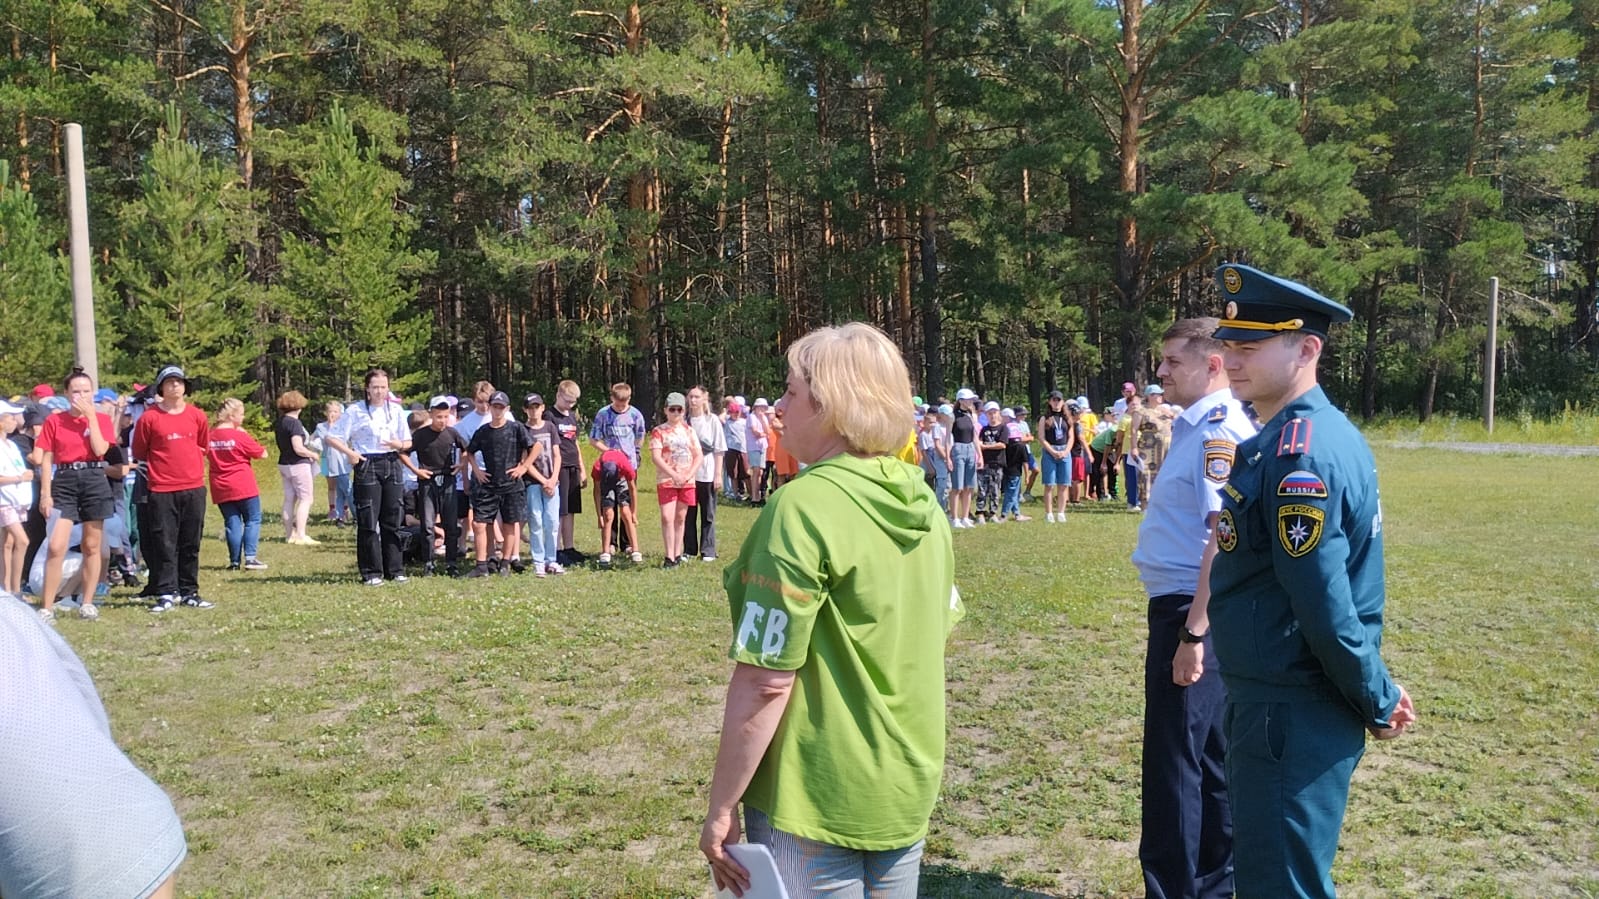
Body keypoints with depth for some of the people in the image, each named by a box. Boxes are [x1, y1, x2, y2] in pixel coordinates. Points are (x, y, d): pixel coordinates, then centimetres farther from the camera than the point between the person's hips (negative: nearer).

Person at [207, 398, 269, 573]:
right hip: (244, 486, -5)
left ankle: (235, 561, 8)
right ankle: (250, 558, -6)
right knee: (252, 520, 4)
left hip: (221, 489, 5)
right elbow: (262, 454, -6)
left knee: (232, 523, 8)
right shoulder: (240, 435, -12)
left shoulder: (210, 436, 3)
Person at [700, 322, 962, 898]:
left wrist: (721, 807, -12)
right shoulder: (921, 501, 2)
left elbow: (766, 681, -22)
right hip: (909, 789, 7)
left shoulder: (803, 507, -21)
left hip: (817, 802, -7)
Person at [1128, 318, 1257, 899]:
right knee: (1207, 753, 18)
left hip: (1192, 612, -10)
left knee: (1173, 759, -1)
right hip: (1181, 607, 10)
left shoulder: (1220, 430, -17)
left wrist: (1192, 633, -25)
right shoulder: (1196, 426, 14)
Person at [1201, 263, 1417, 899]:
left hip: (1290, 715, -10)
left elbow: (1326, 605, -24)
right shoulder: (1296, 436, 10)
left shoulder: (1299, 454, -23)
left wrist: (1378, 703, -11)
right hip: (1278, 701, 10)